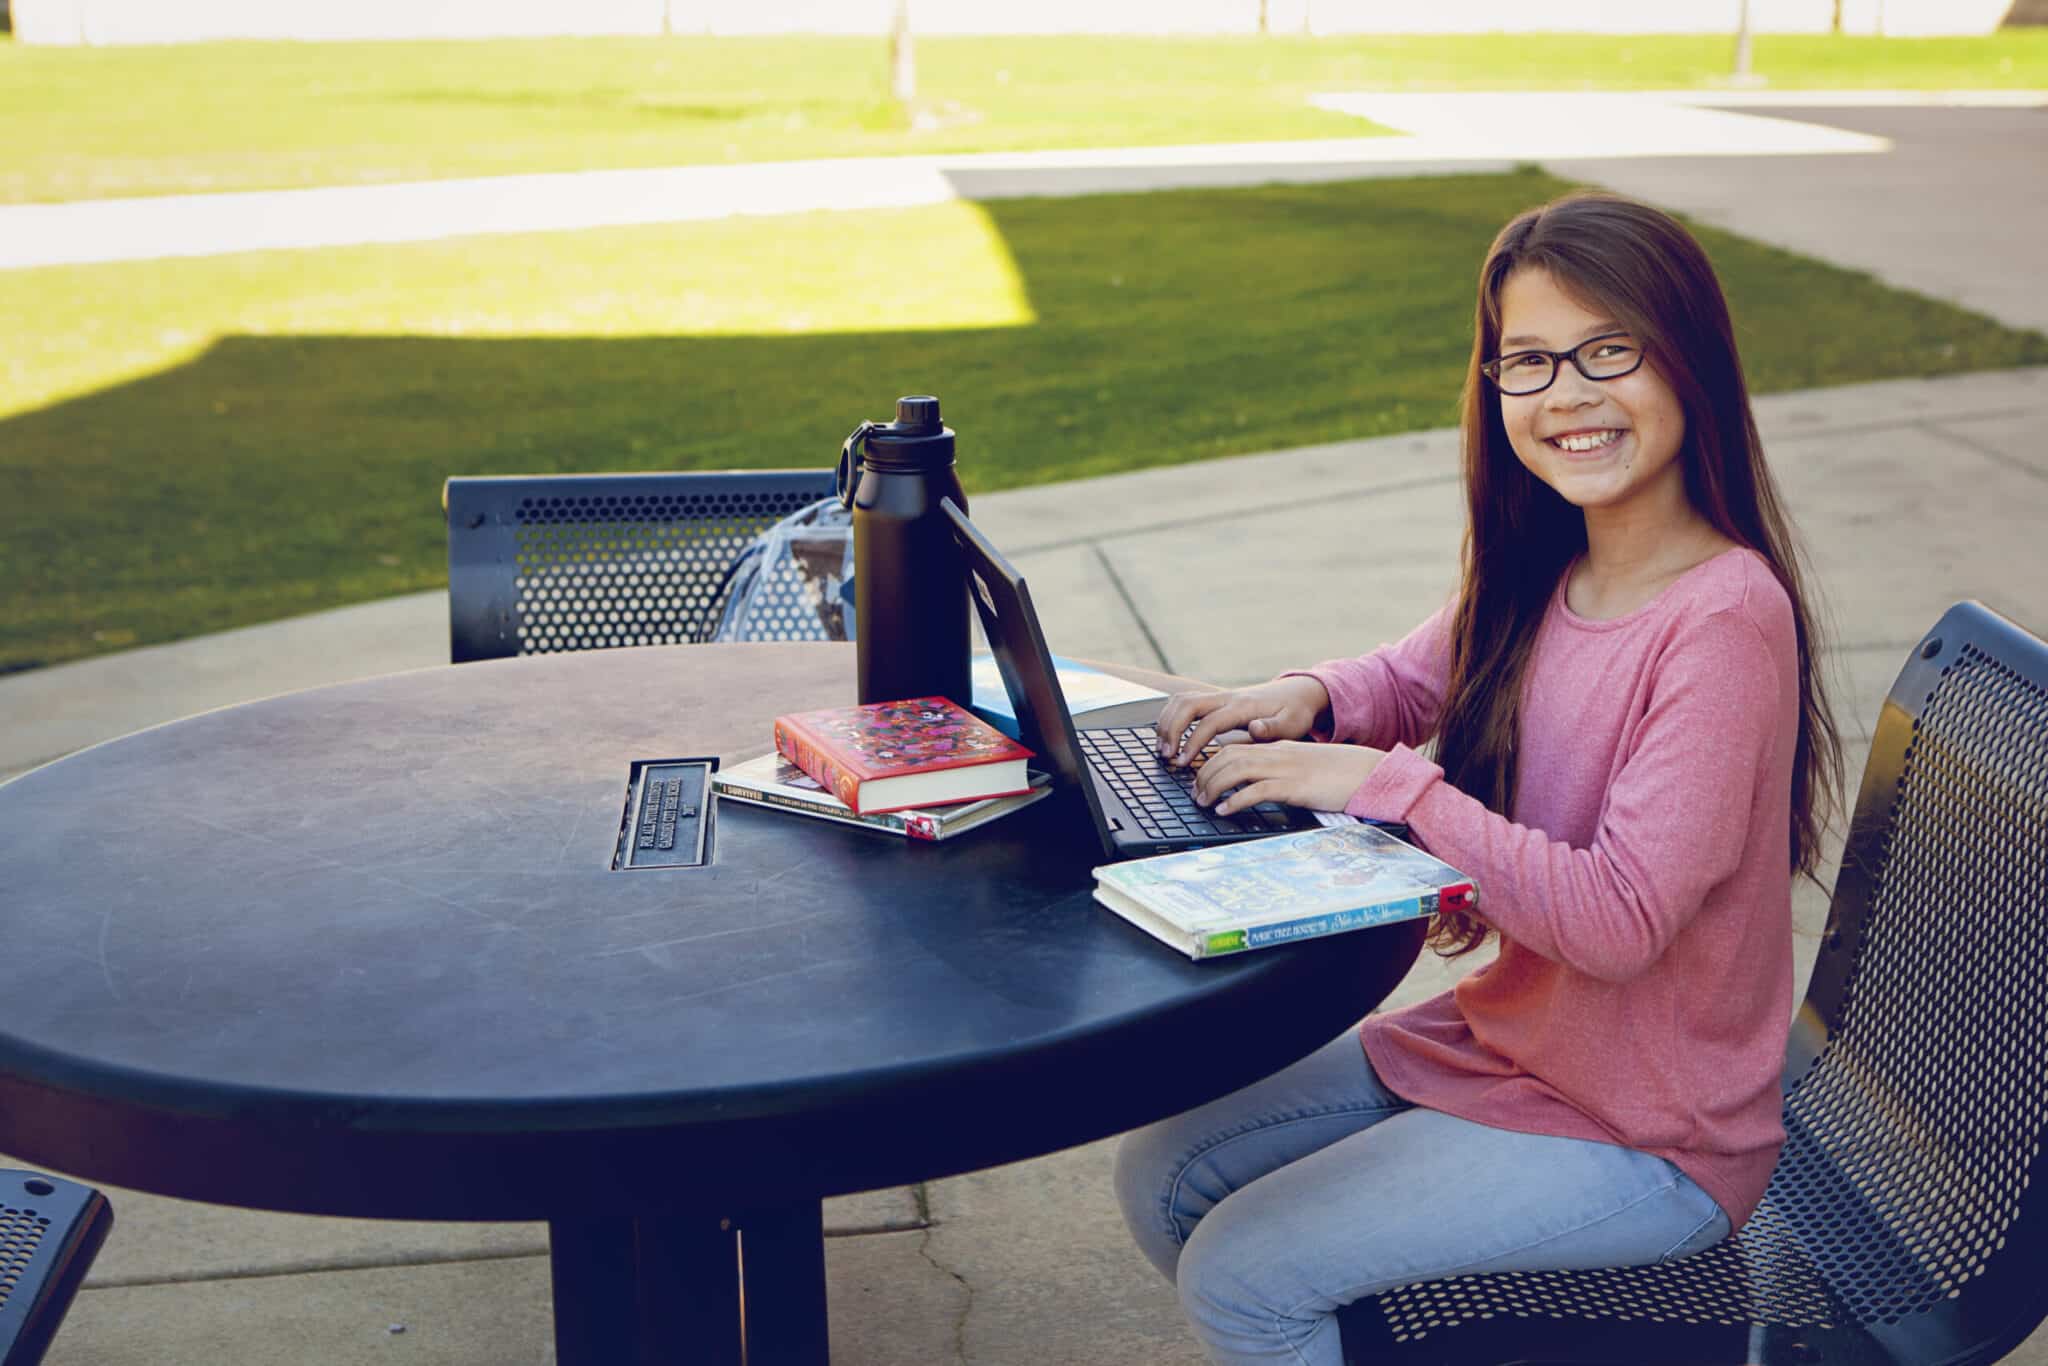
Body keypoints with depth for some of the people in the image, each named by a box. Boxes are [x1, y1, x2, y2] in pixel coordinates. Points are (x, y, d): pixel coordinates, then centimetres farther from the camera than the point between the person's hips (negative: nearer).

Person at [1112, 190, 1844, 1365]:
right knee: (1163, 1177, 7)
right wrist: (1308, 699, -7)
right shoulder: (1538, 573, -2)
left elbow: (1621, 918, -30)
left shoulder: (1725, 619, -26)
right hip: (1503, 1040, 8)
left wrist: (1387, 783, -27)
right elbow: (1415, 680, 16)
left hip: (1642, 1136, -8)